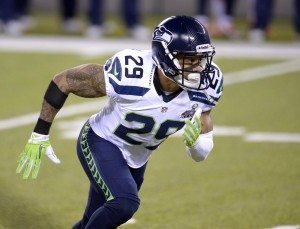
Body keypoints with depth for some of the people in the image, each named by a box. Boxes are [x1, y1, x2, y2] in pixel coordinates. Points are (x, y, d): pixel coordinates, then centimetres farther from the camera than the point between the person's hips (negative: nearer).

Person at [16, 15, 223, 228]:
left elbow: (201, 154, -9)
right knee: (125, 203, -29)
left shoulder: (203, 87, -21)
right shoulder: (127, 76, -34)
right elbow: (63, 81, -19)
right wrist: (39, 136, -15)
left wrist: (195, 139, -34)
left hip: (136, 160, 6)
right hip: (101, 142, -6)